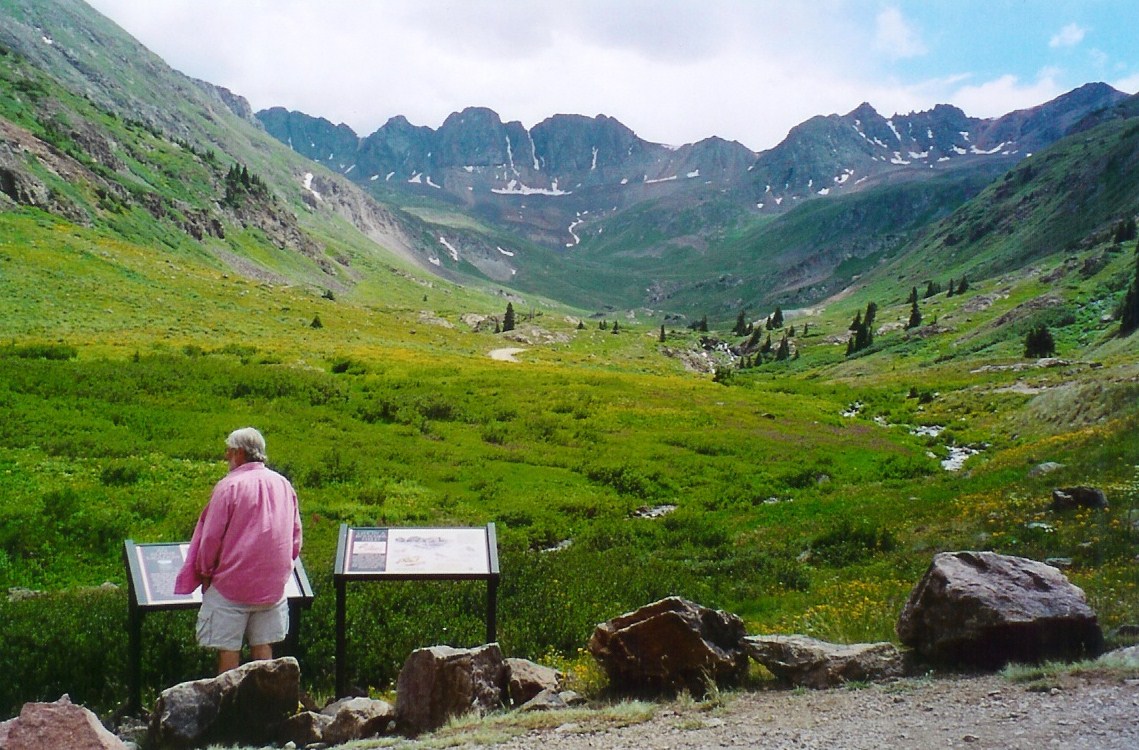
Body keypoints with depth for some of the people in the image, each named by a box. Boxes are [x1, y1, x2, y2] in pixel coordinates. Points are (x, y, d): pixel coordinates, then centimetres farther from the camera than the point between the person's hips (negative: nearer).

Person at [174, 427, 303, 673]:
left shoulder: (229, 486, -12)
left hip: (232, 583, -5)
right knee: (263, 646, 13)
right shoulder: (283, 484, 5)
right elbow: (295, 536, 11)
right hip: (273, 584, 5)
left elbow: (212, 536, -10)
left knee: (228, 649, 4)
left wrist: (205, 573, 3)